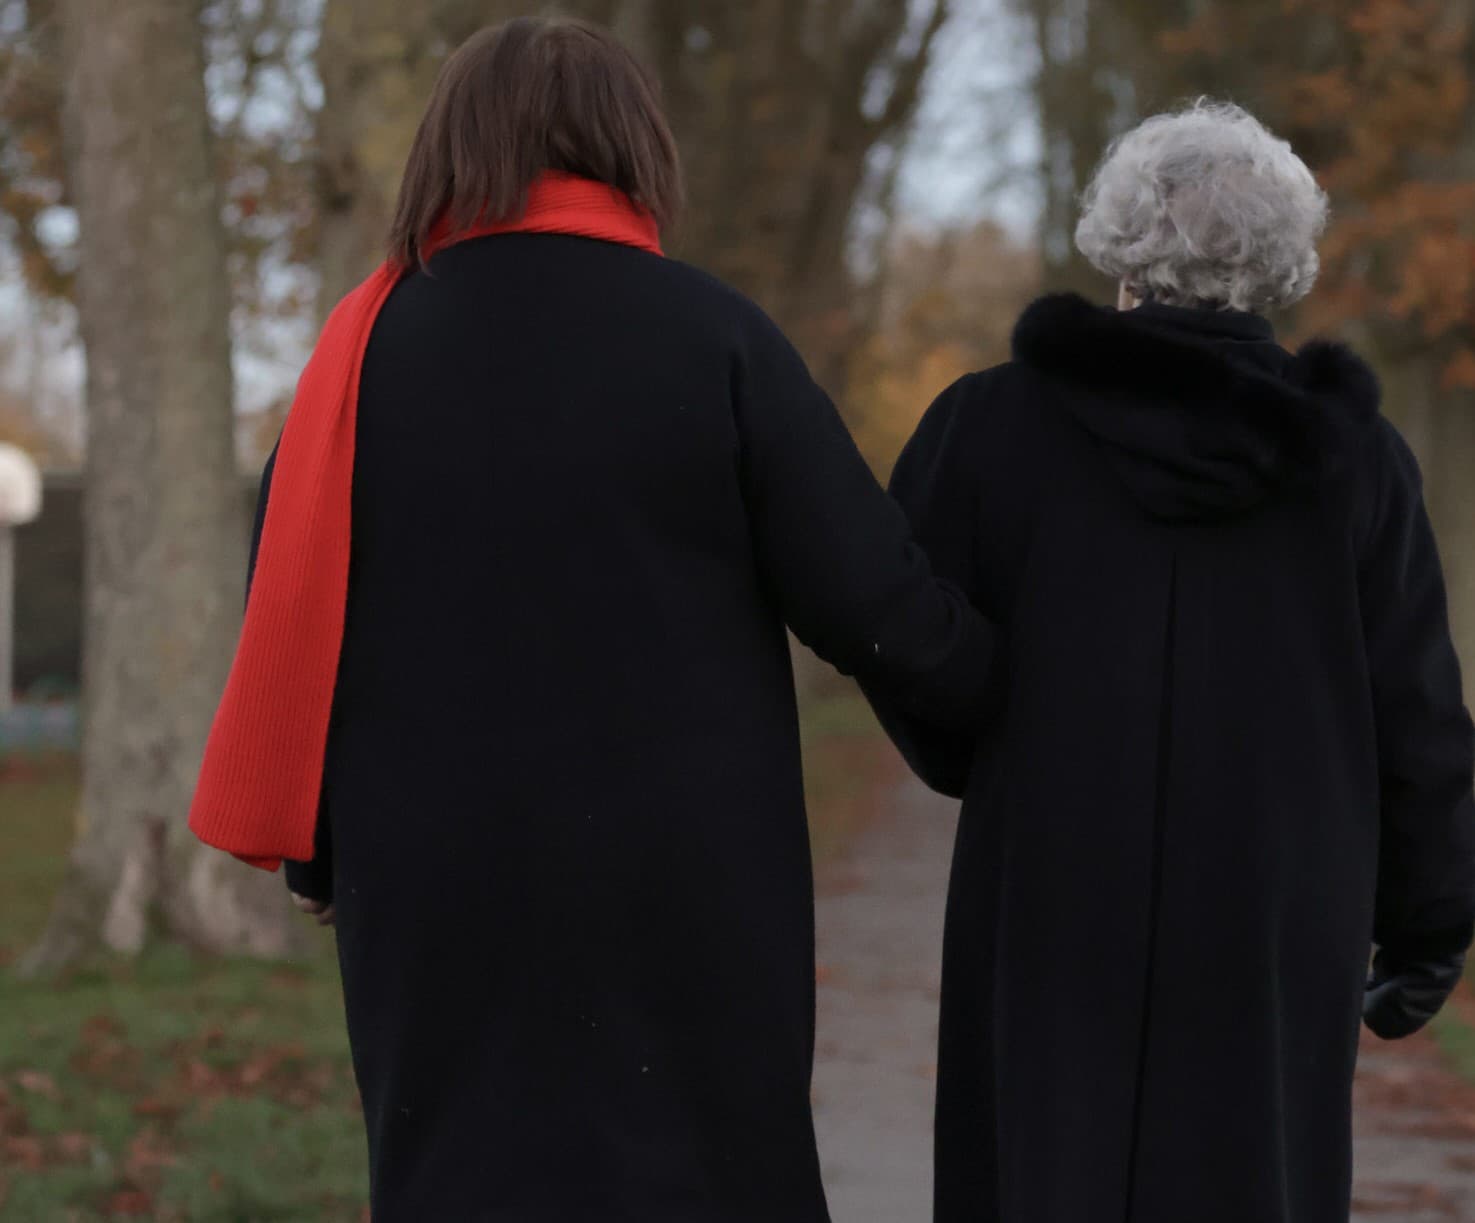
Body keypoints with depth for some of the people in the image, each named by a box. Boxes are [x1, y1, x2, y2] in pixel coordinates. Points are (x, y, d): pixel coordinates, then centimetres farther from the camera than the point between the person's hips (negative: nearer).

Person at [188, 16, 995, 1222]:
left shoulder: (369, 345, 0)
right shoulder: (710, 335, -6)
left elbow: (292, 621, 2)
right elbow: (868, 592, -7)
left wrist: (321, 850, 15)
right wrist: (1019, 694, 12)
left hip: (439, 891, 2)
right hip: (684, 890, -2)